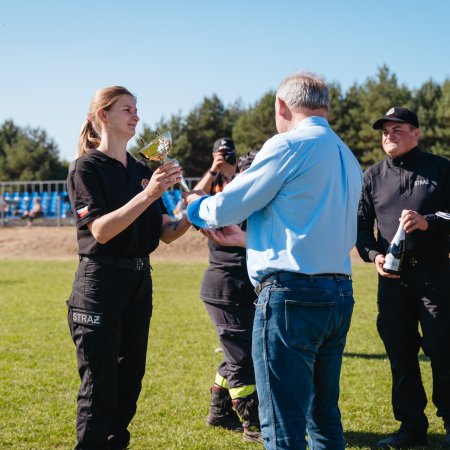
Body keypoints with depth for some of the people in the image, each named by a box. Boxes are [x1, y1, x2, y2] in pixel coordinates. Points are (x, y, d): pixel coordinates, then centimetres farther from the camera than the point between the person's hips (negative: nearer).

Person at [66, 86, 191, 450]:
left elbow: (166, 232, 9)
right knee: (100, 383, -5)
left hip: (140, 281, 7)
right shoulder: (87, 168, -7)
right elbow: (101, 230, -20)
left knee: (130, 379, 12)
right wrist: (148, 194, -28)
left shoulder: (143, 171, 12)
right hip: (100, 282, -7)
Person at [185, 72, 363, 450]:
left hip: (292, 293, -8)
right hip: (340, 295, 9)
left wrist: (197, 205, 18)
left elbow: (226, 208, -5)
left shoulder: (289, 145, -9)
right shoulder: (347, 157, 16)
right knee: (324, 418, 17)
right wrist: (247, 239, 33)